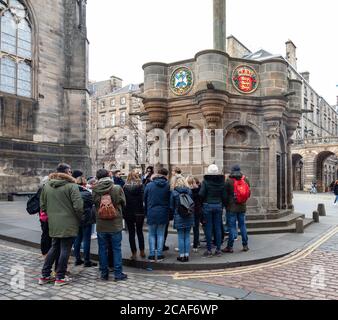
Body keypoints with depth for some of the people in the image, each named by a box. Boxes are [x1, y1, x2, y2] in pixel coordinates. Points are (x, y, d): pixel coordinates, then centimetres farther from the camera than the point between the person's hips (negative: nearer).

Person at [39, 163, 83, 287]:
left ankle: (45, 275, 24)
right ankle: (60, 277, 14)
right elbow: (78, 206, -18)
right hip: (68, 224, -6)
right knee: (65, 250, 6)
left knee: (54, 248, 20)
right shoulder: (72, 186, -14)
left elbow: (42, 205, 12)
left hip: (53, 224, 6)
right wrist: (80, 218, -1)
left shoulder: (46, 186, 5)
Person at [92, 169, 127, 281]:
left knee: (102, 249, 13)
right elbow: (123, 203, 0)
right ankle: (118, 274, 15)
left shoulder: (95, 190, -10)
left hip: (101, 225, 1)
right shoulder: (117, 188, -13)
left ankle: (104, 273, 22)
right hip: (115, 224, -1)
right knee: (116, 249, 10)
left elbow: (94, 203, 4)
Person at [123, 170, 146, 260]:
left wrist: (123, 213, 2)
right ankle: (142, 252, 19)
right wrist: (144, 211, -5)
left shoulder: (125, 187, -3)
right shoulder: (140, 186, -7)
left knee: (131, 233, 8)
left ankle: (134, 253, 8)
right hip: (139, 212, 0)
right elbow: (143, 199, -11)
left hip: (128, 213, 0)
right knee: (140, 232, 16)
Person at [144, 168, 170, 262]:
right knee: (161, 234, 9)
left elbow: (145, 200, 4)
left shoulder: (149, 185, -3)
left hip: (151, 214, 0)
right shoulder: (168, 186, -6)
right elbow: (170, 200, -2)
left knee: (152, 234, 11)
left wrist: (146, 212, 14)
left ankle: (151, 255, 11)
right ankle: (159, 255, 12)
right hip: (163, 214, 0)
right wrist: (170, 214, 9)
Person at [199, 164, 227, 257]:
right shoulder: (222, 182, 1)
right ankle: (218, 249, 14)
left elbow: (201, 194, -12)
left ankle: (209, 250, 7)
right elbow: (224, 196, 3)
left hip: (208, 205, -3)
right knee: (218, 228, 8)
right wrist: (222, 205, 15)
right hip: (218, 205, 3)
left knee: (208, 228, 3)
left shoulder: (205, 181, -9)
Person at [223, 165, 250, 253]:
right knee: (242, 225, 13)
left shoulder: (229, 180, -11)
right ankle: (245, 245, 18)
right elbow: (248, 193, 10)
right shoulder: (245, 180, 3)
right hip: (242, 207, 4)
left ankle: (230, 247, 4)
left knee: (232, 226, 0)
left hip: (232, 207, -4)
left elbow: (225, 193, -6)